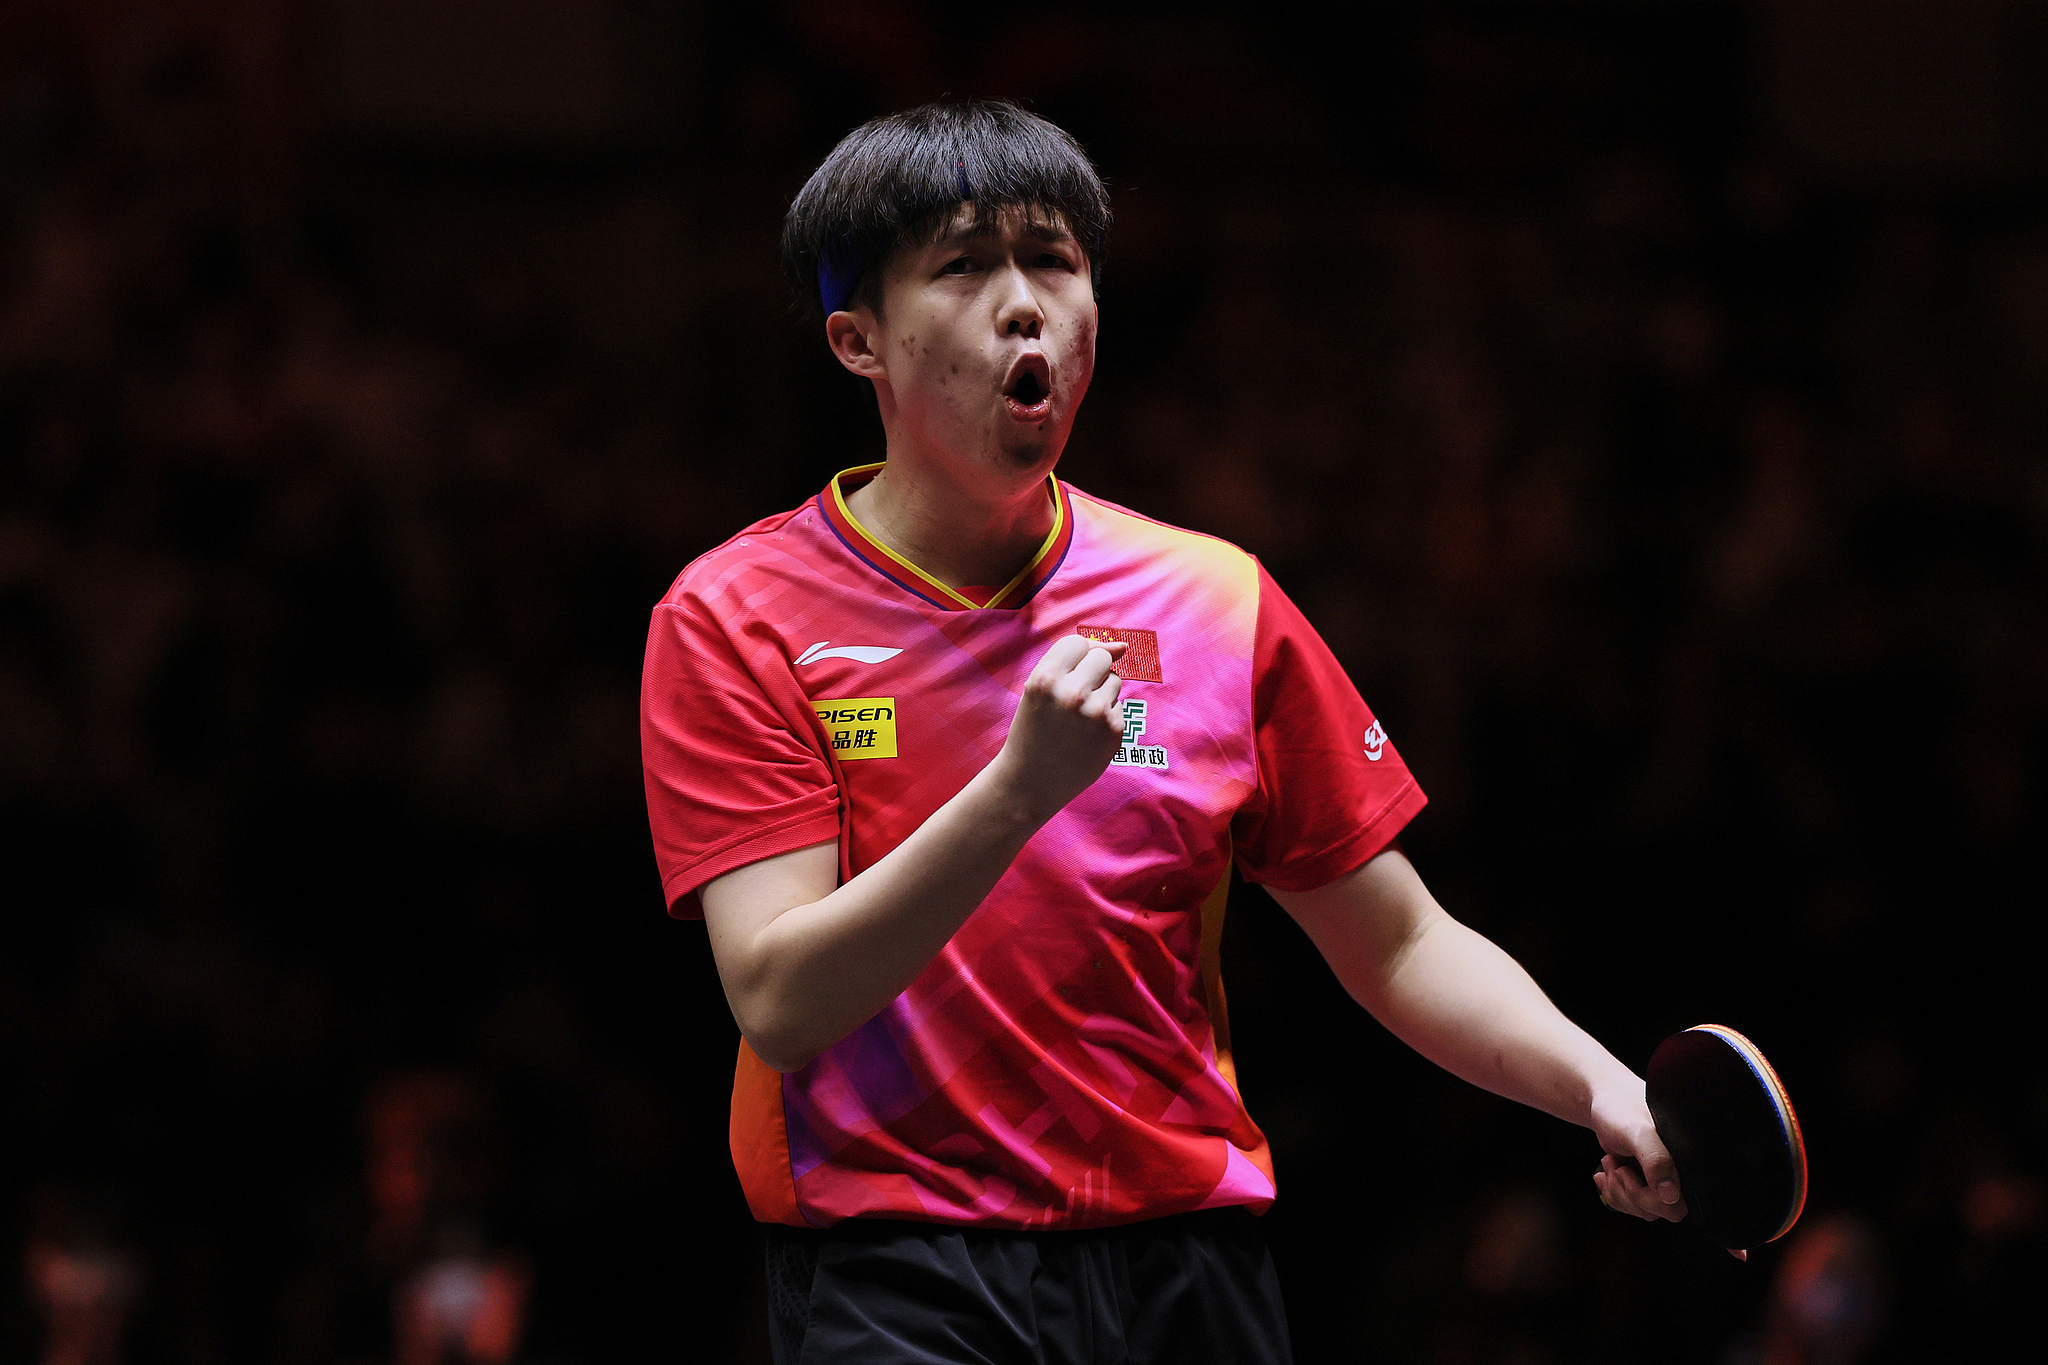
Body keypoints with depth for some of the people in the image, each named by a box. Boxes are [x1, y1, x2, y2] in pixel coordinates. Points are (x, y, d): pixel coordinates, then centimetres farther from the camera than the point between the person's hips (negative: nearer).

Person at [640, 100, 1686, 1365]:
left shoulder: (1220, 605, 8)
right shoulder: (732, 620, -2)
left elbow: (1402, 947, 13)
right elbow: (780, 1005, -12)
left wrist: (1598, 1085, -5)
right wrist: (1022, 787, -24)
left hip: (1190, 1262, 4)